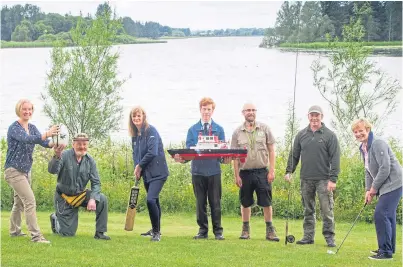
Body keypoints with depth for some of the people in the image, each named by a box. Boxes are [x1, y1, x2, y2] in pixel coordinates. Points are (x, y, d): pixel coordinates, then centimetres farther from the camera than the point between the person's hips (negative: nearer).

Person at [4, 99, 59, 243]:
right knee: (30, 201, -17)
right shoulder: (14, 128, -16)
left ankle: (14, 231, 37)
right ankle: (36, 235, -19)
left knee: (20, 202, 20)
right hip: (14, 170, -8)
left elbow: (42, 141, -7)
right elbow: (27, 139, -34)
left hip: (26, 170, 8)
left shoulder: (32, 128, 8)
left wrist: (53, 144, -30)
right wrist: (47, 134, -48)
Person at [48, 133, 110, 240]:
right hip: (64, 197, -4)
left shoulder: (90, 161, -5)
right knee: (68, 233, -1)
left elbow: (96, 183, -6)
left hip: (81, 195, 4)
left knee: (102, 199, -23)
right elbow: (52, 170, -34)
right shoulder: (65, 155, -17)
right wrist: (57, 157, -56)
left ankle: (100, 233, -9)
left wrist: (93, 199, -24)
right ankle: (55, 219, 34)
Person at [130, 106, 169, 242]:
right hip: (146, 174, 8)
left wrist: (140, 166, -11)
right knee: (154, 201, 18)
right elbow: (135, 153, 17)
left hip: (158, 173, -8)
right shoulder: (135, 135, 11)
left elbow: (152, 152, -20)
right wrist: (137, 169, 1)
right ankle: (155, 230, 31)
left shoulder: (151, 131, -13)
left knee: (151, 200, -20)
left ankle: (156, 232, -12)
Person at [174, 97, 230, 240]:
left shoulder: (219, 129, 7)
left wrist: (224, 158, -18)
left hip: (214, 170, -1)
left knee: (215, 202, 1)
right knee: (200, 202, 6)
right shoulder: (192, 129, 7)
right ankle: (203, 231, 12)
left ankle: (218, 231, 6)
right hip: (198, 170, 1)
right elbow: (188, 150, 2)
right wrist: (182, 157, -19)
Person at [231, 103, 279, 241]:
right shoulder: (237, 132, 5)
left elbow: (271, 151, 3)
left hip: (262, 171, -1)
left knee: (266, 202, -1)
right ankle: (245, 230, 18)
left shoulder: (264, 128, 3)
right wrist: (236, 175, 1)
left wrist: (272, 171, -4)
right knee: (245, 203, 8)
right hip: (245, 172, 1)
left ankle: (270, 231, 5)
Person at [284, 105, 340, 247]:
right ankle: (308, 236, 15)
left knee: (327, 210, -4)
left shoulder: (330, 135, -2)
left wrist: (333, 179, -12)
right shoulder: (301, 135, 11)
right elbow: (294, 154, 16)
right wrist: (289, 171, 4)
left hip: (323, 179, -4)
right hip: (306, 179, 4)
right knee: (308, 210, 9)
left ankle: (329, 237, 2)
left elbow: (335, 158, -5)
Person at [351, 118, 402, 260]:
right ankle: (388, 248, 24)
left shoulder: (378, 144, -18)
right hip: (384, 186, 10)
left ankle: (385, 251, -10)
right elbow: (368, 171, 18)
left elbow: (385, 169, -22)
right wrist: (368, 190, 7)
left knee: (380, 214, -14)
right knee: (387, 216, 14)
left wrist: (373, 189, -14)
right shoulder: (363, 148, 13)